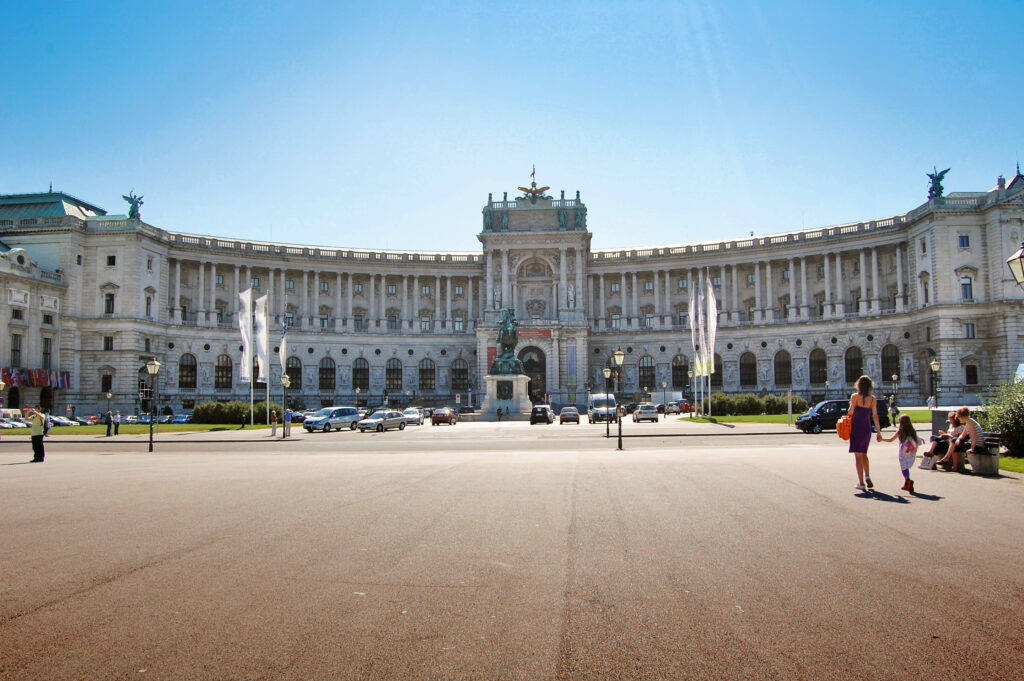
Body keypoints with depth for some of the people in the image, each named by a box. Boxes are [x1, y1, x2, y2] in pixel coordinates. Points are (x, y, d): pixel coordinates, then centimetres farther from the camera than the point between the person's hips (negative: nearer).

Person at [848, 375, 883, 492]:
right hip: (867, 428, 4)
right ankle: (867, 476, 7)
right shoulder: (873, 399, 0)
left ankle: (861, 483, 1)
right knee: (863, 454, 23)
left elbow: (851, 411, -19)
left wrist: (848, 411, 5)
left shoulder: (855, 396, -8)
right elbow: (875, 416, -1)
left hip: (856, 427, -3)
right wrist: (878, 432, 3)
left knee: (858, 456, 2)